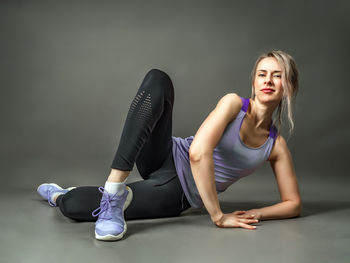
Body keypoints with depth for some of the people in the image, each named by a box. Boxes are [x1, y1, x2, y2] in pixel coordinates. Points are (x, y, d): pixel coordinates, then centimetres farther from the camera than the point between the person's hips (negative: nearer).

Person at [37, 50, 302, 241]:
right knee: (157, 79, -32)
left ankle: (59, 196, 13)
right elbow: (198, 152, -24)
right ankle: (114, 188, -32)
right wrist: (218, 216, -23)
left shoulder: (277, 145, 0)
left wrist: (257, 214, -14)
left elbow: (293, 204, 5)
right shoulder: (234, 103, -9)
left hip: (174, 193, 0)